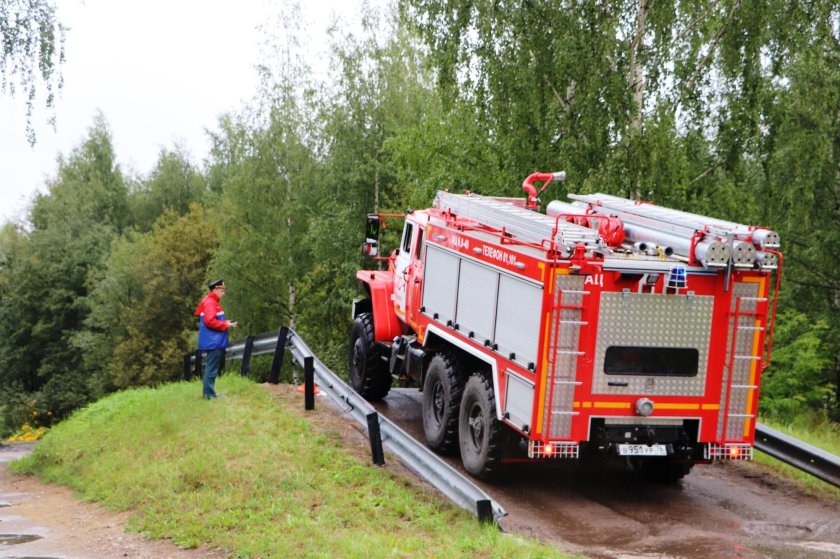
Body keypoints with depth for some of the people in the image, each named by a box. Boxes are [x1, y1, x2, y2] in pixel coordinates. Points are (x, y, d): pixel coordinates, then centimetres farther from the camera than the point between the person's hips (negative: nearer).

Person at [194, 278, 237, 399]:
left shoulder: (213, 302, 19)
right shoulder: (210, 302, -13)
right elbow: (209, 321, -23)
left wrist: (225, 323, 8)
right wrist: (226, 325, -16)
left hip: (215, 342, 11)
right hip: (213, 342, -11)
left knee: (212, 368, 13)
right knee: (212, 368, -9)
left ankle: (208, 392, 17)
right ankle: (209, 394, -7)